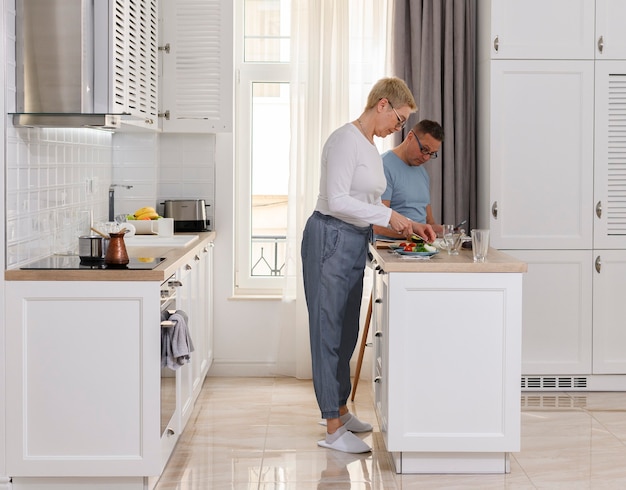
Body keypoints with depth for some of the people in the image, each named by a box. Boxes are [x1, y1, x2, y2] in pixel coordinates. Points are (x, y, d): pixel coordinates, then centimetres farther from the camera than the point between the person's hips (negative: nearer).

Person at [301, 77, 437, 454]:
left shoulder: (371, 146, 15)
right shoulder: (346, 140, -15)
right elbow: (337, 201, -23)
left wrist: (409, 225, 8)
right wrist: (390, 217, -19)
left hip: (355, 245, 10)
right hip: (330, 240, -10)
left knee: (348, 331, 17)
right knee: (329, 331, -4)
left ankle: (339, 409, 31)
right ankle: (333, 430, 1)